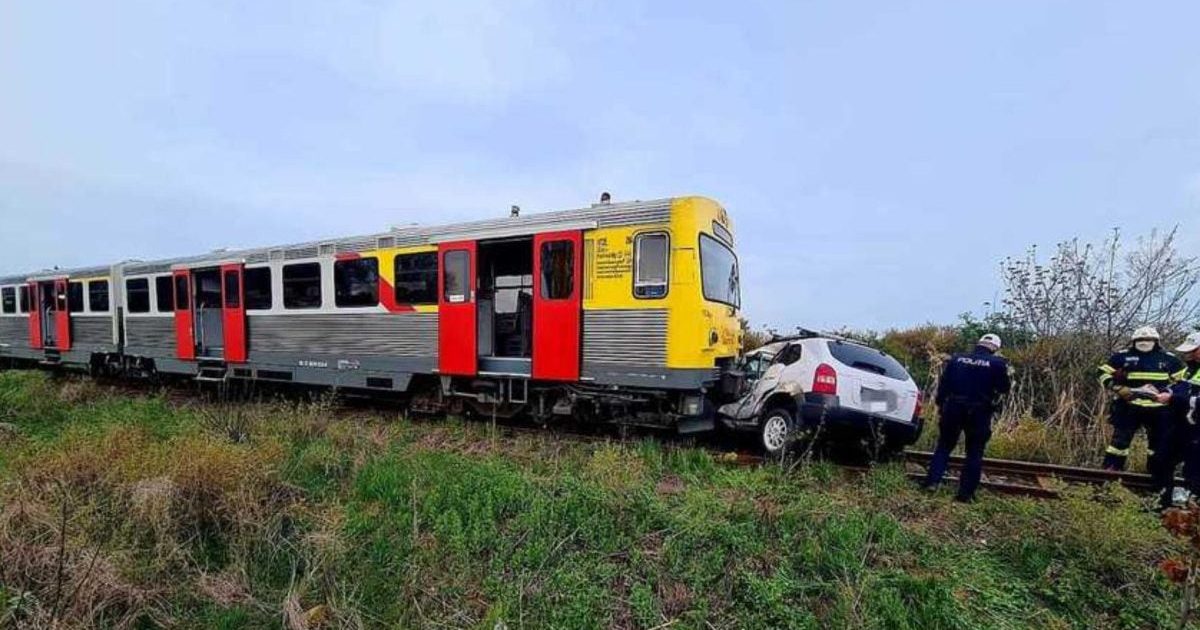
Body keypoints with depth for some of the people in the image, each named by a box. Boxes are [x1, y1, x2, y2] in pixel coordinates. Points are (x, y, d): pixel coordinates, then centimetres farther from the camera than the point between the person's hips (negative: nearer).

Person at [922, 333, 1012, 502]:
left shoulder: (956, 359, 4)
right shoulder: (998, 364, -5)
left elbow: (943, 385, 5)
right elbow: (1004, 388, 2)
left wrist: (941, 405, 13)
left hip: (953, 409, 2)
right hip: (979, 413, -2)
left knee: (944, 446, 13)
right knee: (974, 454, 8)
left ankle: (932, 482, 5)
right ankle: (966, 493, 8)